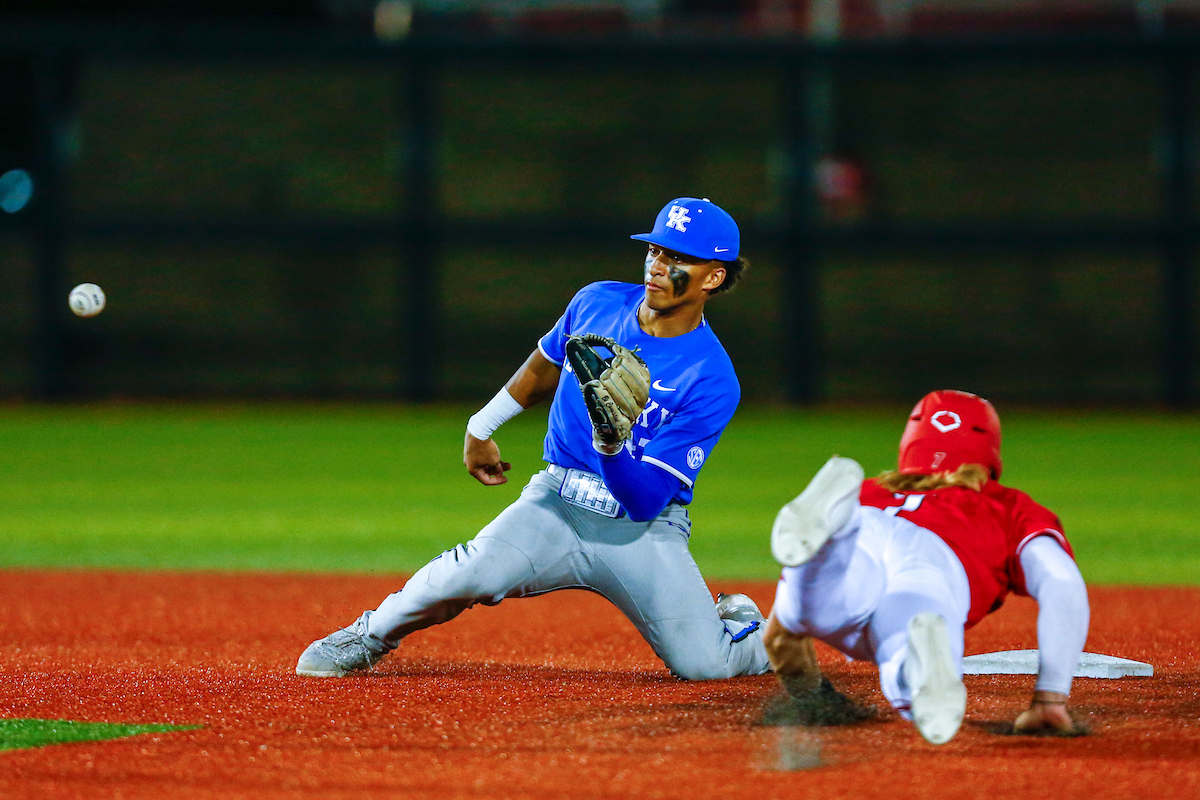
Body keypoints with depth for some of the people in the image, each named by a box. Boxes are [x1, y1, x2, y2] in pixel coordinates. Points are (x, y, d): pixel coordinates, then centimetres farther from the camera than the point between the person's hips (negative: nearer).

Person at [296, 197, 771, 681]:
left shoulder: (713, 383, -15)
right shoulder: (597, 304, 1)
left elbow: (645, 501, -21)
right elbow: (544, 368, 24)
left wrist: (612, 442, -39)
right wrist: (481, 426, 27)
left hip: (644, 532, -2)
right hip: (557, 502, 2)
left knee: (704, 666, -17)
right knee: (472, 572, -27)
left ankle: (743, 627, 21)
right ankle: (372, 636, 0)